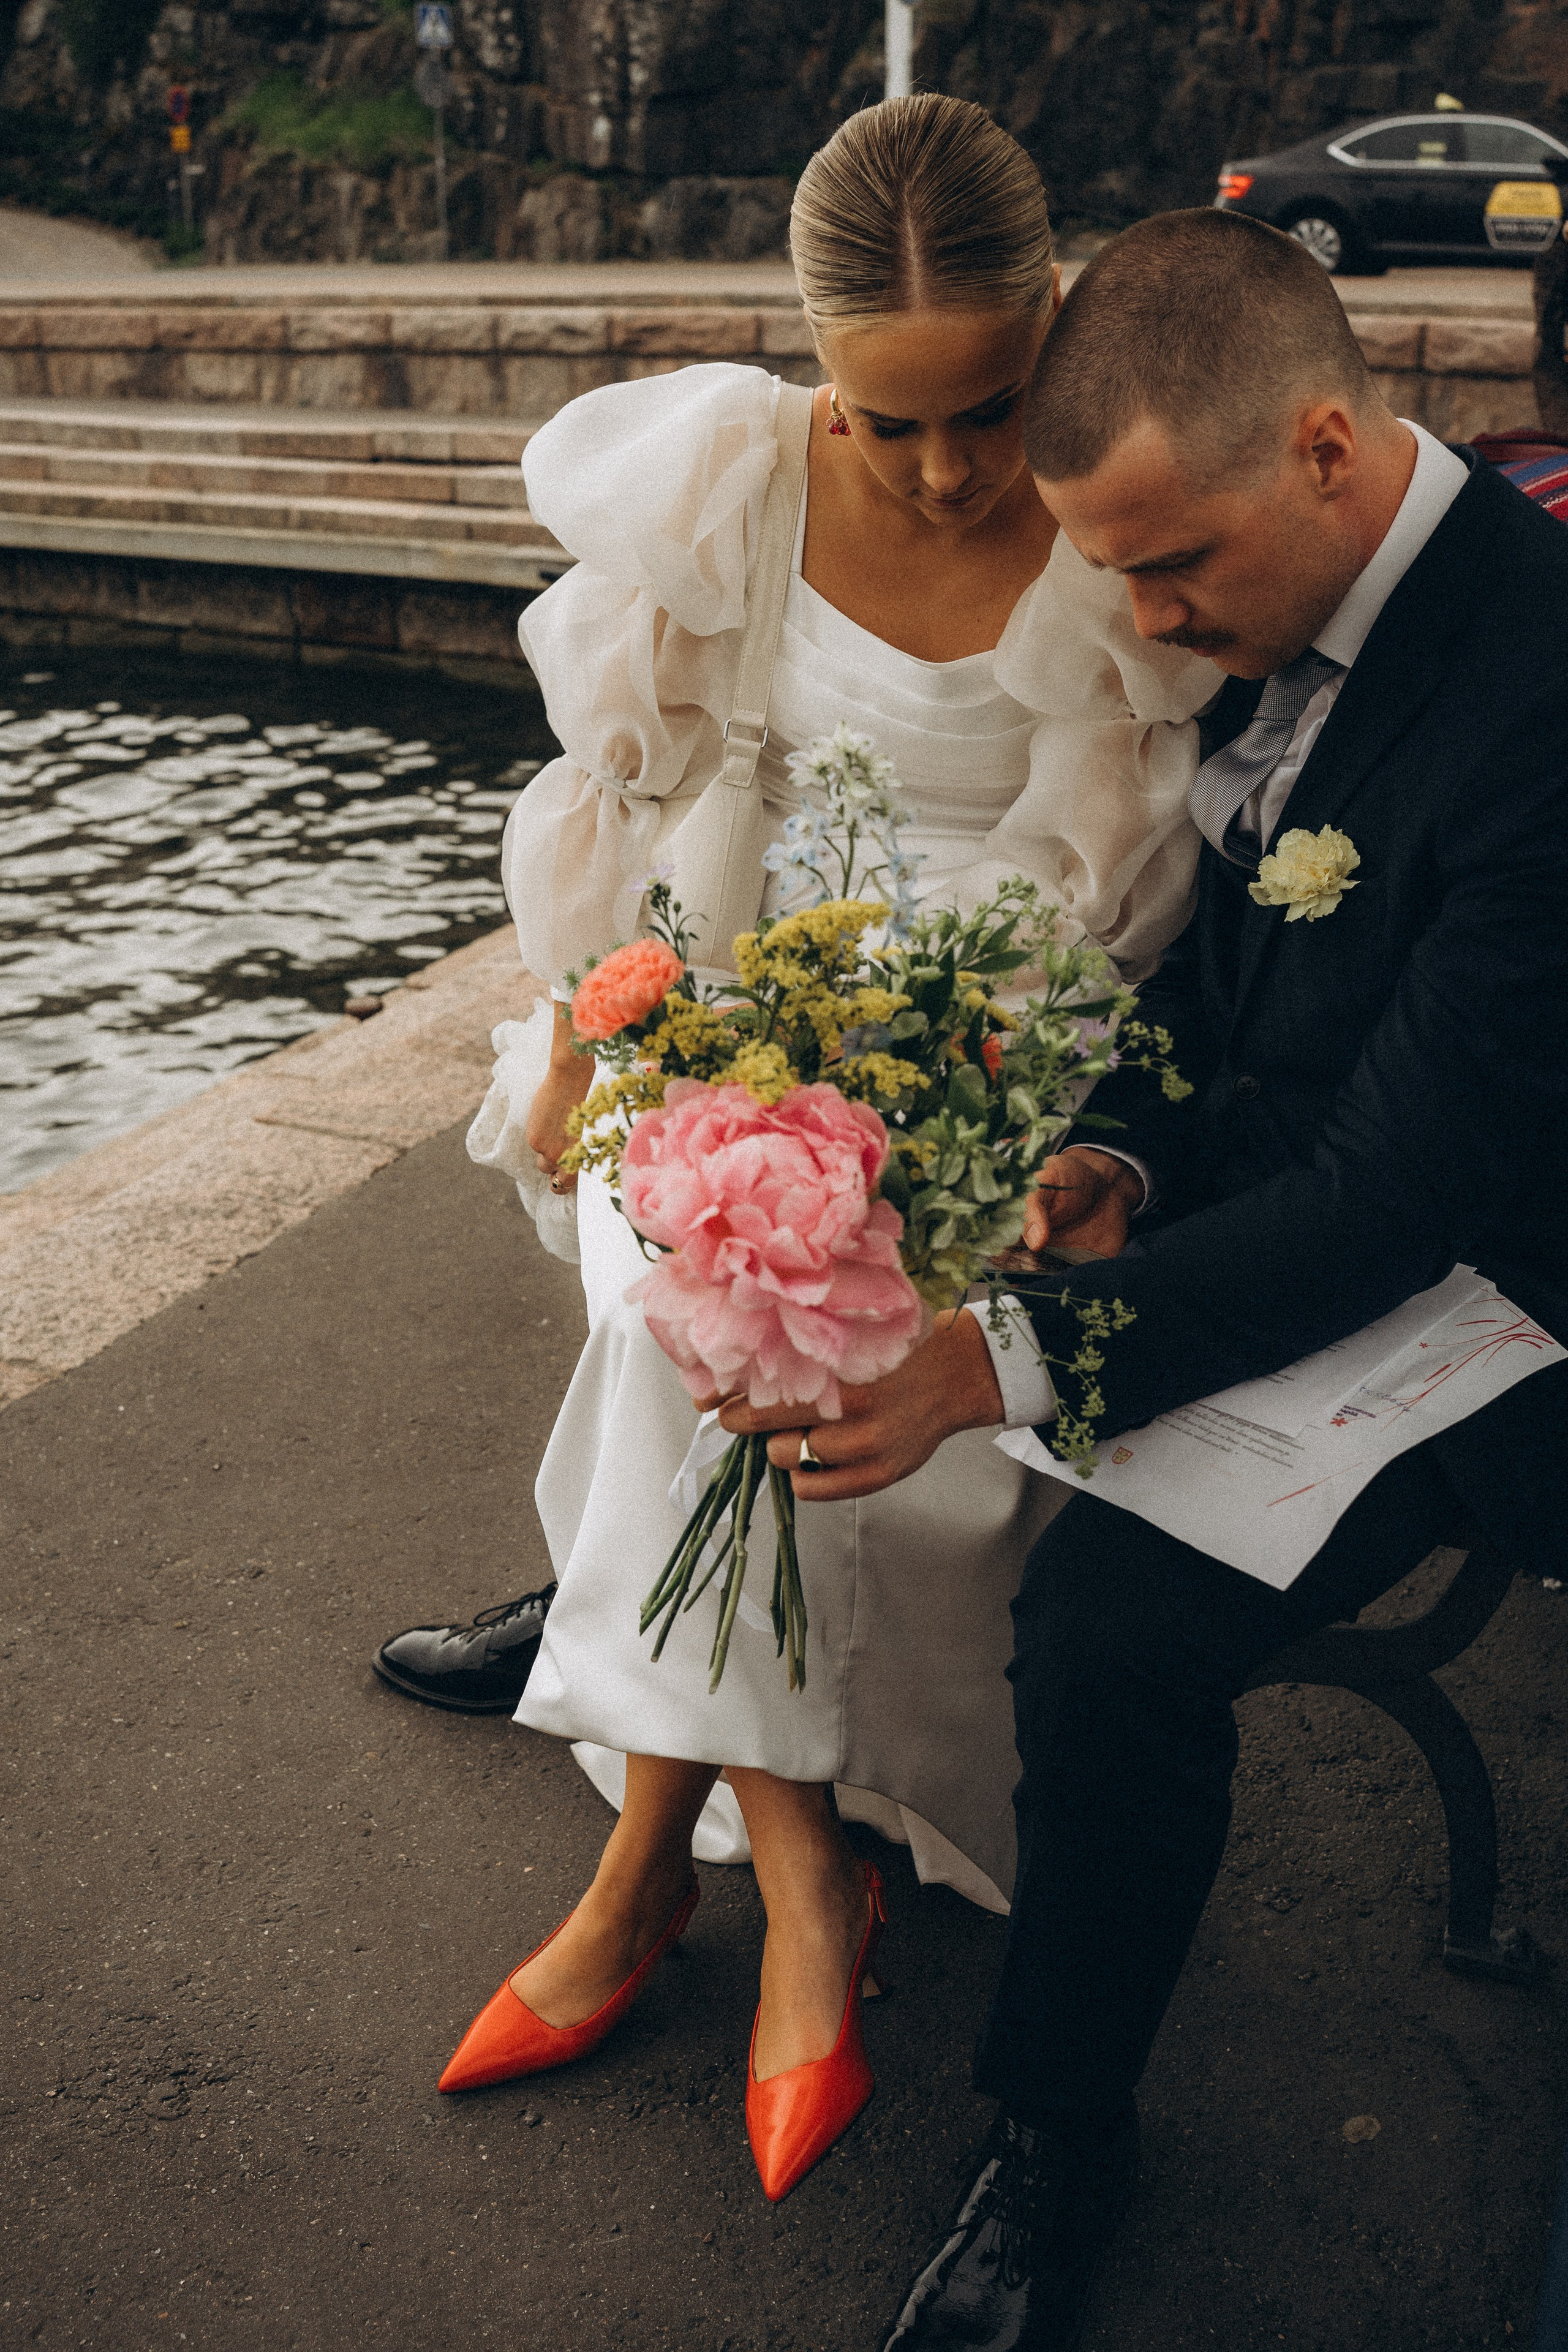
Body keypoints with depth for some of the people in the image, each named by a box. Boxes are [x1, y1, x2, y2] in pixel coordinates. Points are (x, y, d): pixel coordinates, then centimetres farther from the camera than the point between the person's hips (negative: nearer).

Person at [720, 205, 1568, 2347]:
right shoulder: (1277, 603, -4)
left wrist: (1007, 1357, -33)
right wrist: (1134, 1158, -10)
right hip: (1259, 1180, 8)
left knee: (1119, 1619, -27)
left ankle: (1063, 2141, 0)